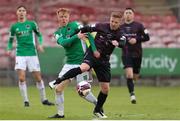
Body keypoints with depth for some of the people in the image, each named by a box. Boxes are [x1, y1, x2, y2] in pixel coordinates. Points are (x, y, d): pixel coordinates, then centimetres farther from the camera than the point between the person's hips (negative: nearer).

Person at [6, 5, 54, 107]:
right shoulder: (14, 26, 5)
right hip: (20, 55, 0)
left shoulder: (32, 24, 3)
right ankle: (26, 100, 0)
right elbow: (11, 40, 15)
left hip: (32, 54, 0)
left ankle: (44, 99, 16)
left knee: (38, 78, 2)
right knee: (22, 78, -12)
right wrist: (9, 49, -2)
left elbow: (39, 35, 13)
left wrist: (40, 44, -4)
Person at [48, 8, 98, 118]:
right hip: (69, 63, 5)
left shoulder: (74, 25, -2)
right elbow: (63, 43, -10)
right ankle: (60, 113, 9)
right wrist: (77, 36, -26)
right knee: (58, 88, -2)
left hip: (81, 62, -5)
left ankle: (97, 104, 16)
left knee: (82, 91, -7)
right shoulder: (58, 33, 10)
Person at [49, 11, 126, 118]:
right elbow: (87, 29, 8)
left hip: (104, 60, 3)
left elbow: (123, 43, -25)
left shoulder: (119, 34, -4)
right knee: (84, 67, -37)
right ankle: (61, 79, -24)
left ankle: (98, 110, 24)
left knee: (105, 88, 3)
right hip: (92, 53, -3)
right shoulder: (101, 26, -4)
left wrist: (117, 43, -46)